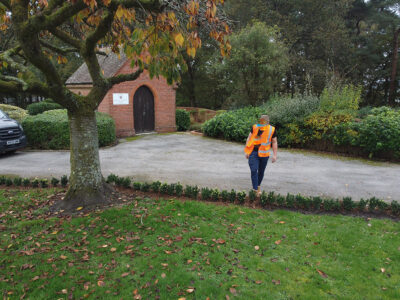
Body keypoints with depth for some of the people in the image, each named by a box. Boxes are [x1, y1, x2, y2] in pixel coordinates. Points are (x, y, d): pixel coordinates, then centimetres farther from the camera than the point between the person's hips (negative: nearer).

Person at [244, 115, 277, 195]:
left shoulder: (272, 129, -4)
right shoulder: (255, 127, -4)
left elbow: (274, 142, 6)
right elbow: (249, 138, 5)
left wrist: (274, 155, 3)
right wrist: (247, 151, 5)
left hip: (264, 154, 1)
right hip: (253, 152, -1)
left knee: (261, 171, 13)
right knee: (254, 171, -12)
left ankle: (258, 186, 35)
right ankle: (255, 190, -6)